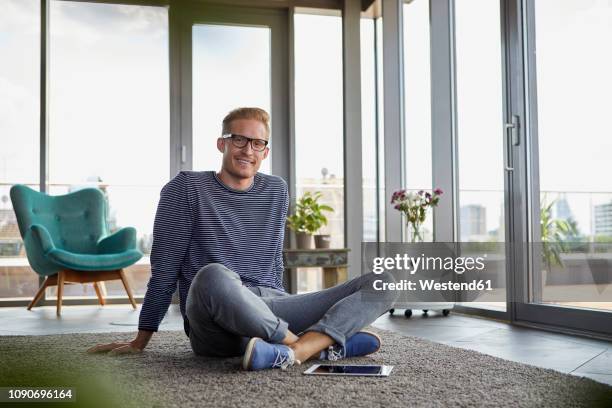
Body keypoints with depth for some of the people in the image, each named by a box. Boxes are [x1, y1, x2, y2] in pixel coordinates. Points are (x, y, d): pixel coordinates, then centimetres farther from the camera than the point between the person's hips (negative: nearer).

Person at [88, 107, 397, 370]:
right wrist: (140, 341, 4)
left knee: (383, 282, -11)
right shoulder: (186, 189, 4)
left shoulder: (276, 191, 17)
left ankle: (291, 353, -35)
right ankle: (325, 345, -27)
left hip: (272, 310, 5)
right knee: (213, 277, -42)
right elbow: (164, 269, 4)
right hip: (214, 327, -5)